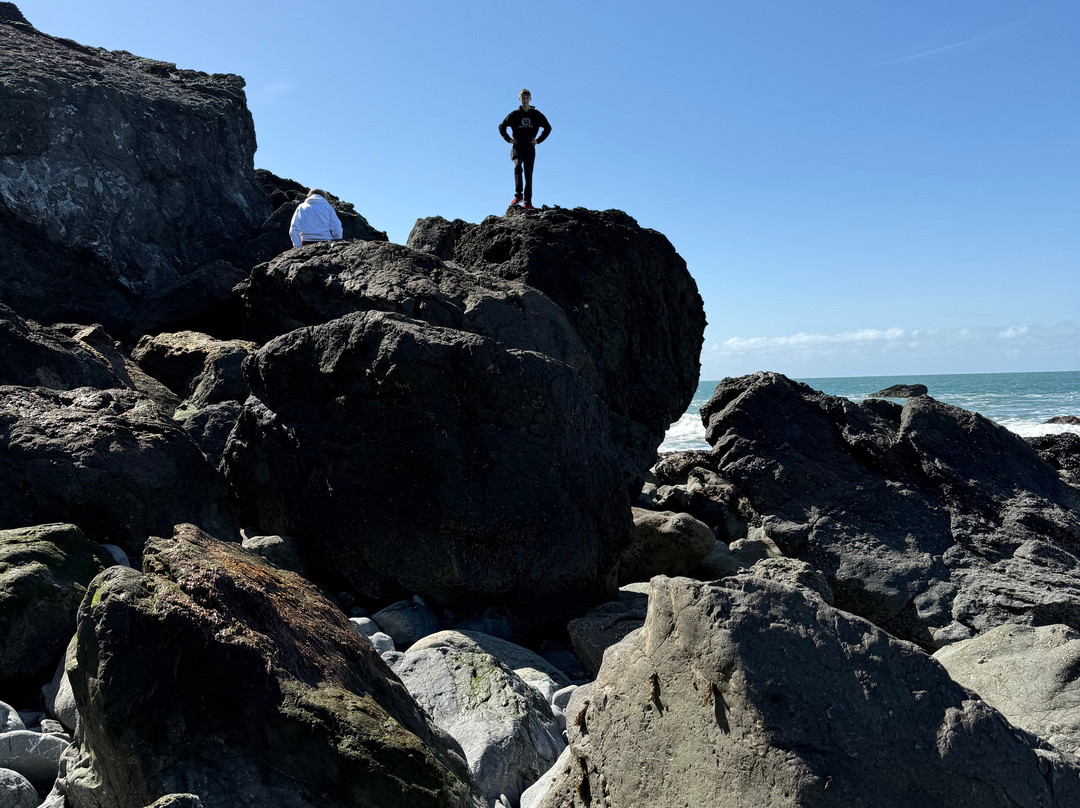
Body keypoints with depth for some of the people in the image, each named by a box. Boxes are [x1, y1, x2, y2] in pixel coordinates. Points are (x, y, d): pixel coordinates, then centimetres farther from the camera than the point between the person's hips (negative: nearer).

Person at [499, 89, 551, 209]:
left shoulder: (536, 115, 7)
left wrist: (538, 140, 7)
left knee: (528, 174, 0)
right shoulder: (514, 114, 5)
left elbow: (548, 128, 17)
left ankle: (528, 202, 2)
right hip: (517, 147, -1)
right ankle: (518, 194, -27)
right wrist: (509, 139, 4)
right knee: (518, 167, -27)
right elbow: (501, 127, 14)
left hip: (530, 148, 1)